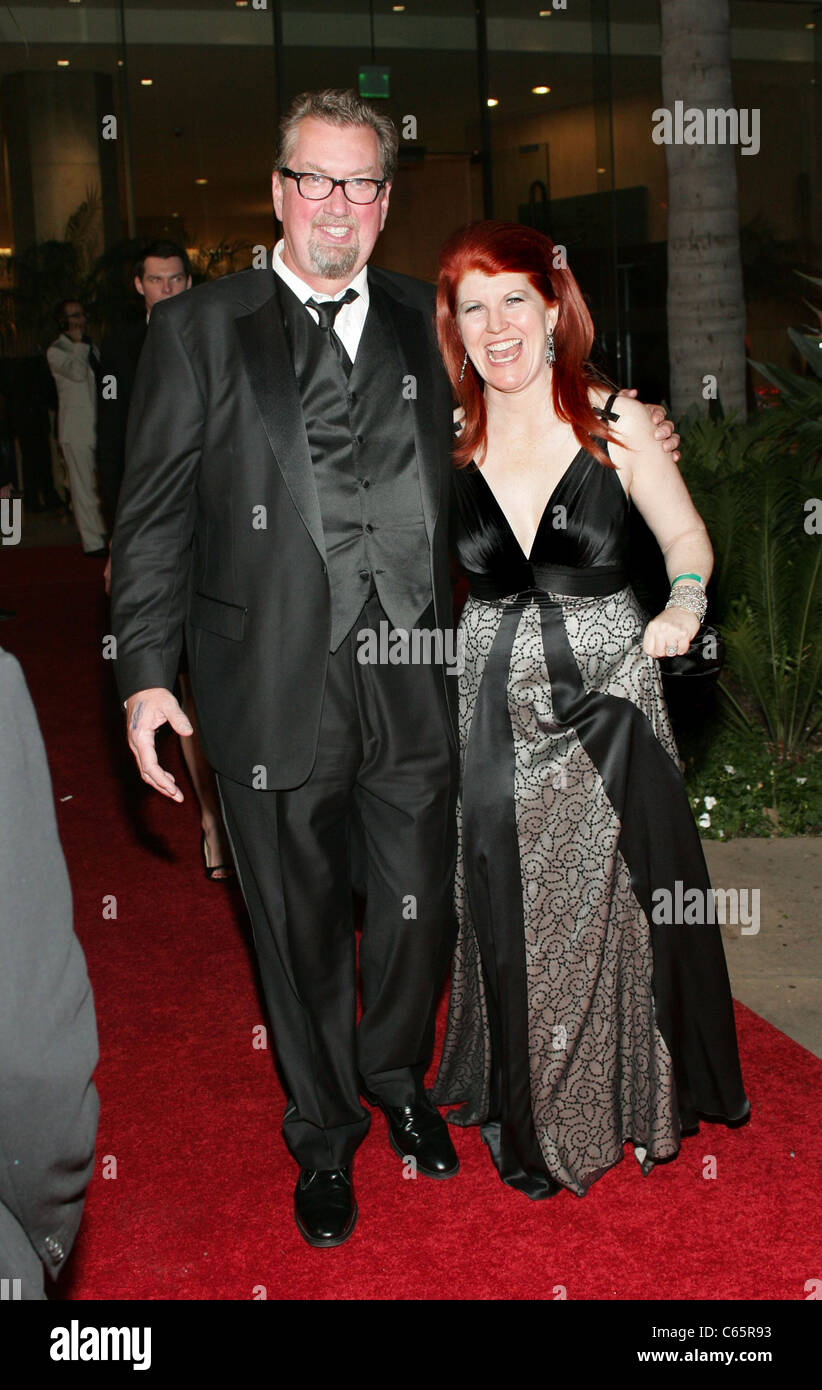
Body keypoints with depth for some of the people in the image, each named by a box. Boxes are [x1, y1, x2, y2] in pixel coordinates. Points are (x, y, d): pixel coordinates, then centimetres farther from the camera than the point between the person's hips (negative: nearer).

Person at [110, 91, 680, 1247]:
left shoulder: (426, 323, 9)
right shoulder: (198, 330, 0)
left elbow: (458, 486, 13)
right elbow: (154, 516, -3)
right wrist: (147, 674, -10)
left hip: (414, 684, 3)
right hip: (275, 693, -2)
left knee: (423, 909, 14)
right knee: (302, 930, 12)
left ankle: (397, 1075, 44)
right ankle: (325, 1135, 35)